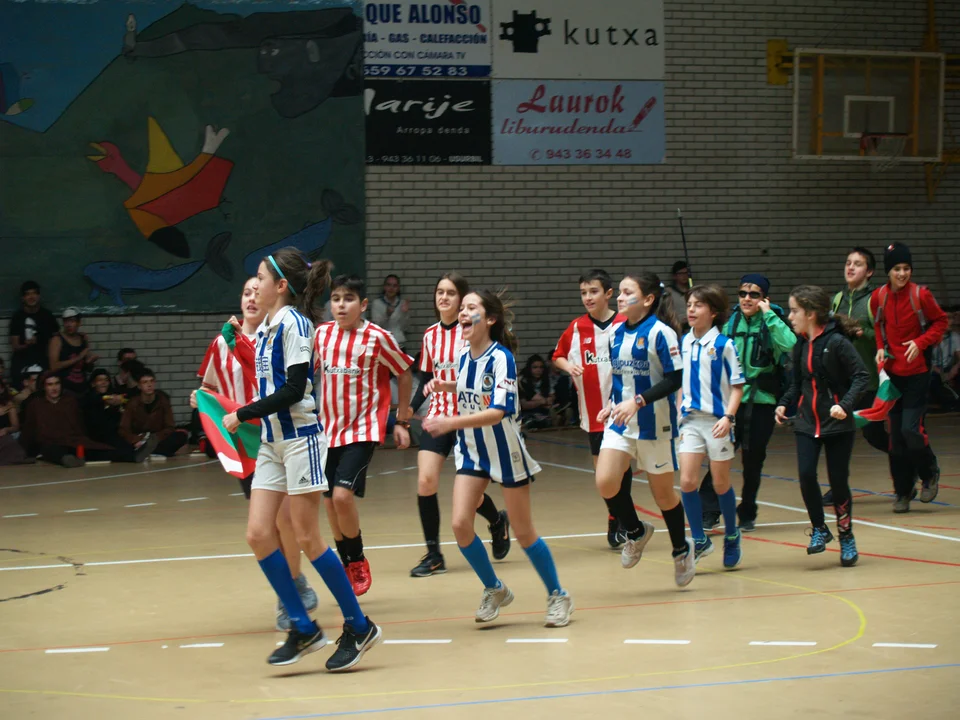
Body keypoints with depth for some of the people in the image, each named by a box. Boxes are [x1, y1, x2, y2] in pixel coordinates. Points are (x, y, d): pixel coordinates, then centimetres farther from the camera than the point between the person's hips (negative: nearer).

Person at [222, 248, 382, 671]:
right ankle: (303, 628, 6)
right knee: (258, 533, 0)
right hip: (272, 441, 8)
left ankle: (359, 627, 5)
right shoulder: (265, 328, 12)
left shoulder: (294, 323, -13)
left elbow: (293, 388, -19)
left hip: (300, 438, -8)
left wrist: (242, 415, -14)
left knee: (307, 539, -5)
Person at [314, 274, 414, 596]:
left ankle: (358, 561, 4)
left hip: (363, 430, -5)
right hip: (329, 429, 5)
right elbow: (311, 373, 17)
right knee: (330, 502, 5)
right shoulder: (322, 334, 3)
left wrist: (402, 421, 5)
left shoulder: (377, 337, -8)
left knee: (342, 495, -19)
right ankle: (348, 569, 21)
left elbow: (404, 374, 2)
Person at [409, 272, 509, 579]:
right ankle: (433, 555, -2)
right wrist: (410, 409, 4)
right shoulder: (431, 335, 8)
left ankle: (498, 521, 34)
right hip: (437, 415, 4)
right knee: (425, 481, -12)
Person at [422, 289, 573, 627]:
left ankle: (558, 596, 21)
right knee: (460, 524, -7)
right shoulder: (464, 355, 0)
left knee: (523, 532, 2)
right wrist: (447, 386, 2)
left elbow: (498, 411, -32)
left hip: (505, 451, -6)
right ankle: (494, 590, 15)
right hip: (471, 451, 6)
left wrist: (452, 423, -39)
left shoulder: (500, 357, -21)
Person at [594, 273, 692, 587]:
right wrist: (611, 405, 6)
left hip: (653, 424, -5)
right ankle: (635, 532, 13)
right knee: (605, 481, -13)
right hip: (619, 421, 5)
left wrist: (638, 402, -25)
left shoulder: (660, 333, -14)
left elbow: (675, 379, -17)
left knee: (663, 491, 7)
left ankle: (680, 550, 29)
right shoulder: (616, 332, 6)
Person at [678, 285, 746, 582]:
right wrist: (677, 412, 14)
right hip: (690, 419, 4)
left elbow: (737, 385, -8)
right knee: (687, 482, -7)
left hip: (717, 421, -4)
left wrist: (728, 417, -19)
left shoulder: (724, 344, -9)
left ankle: (732, 535, 27)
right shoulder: (684, 342, 5)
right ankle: (699, 540, 6)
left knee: (721, 484, 6)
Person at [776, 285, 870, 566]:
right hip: (807, 423, 5)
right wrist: (784, 404, 0)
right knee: (806, 475, -10)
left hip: (838, 424, -5)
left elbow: (862, 377, -16)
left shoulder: (837, 342, -14)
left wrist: (846, 405, -27)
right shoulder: (800, 346, 5)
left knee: (838, 480, 0)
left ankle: (846, 537, 19)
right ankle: (819, 529, 10)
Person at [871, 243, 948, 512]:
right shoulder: (878, 297, 0)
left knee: (910, 429, -13)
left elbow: (940, 321, 1)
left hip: (917, 371, -4)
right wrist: (881, 348, 0)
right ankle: (903, 492, 16)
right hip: (892, 373, 4)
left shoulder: (921, 295, -10)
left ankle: (930, 474, 14)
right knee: (896, 434, 5)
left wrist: (921, 342, -13)